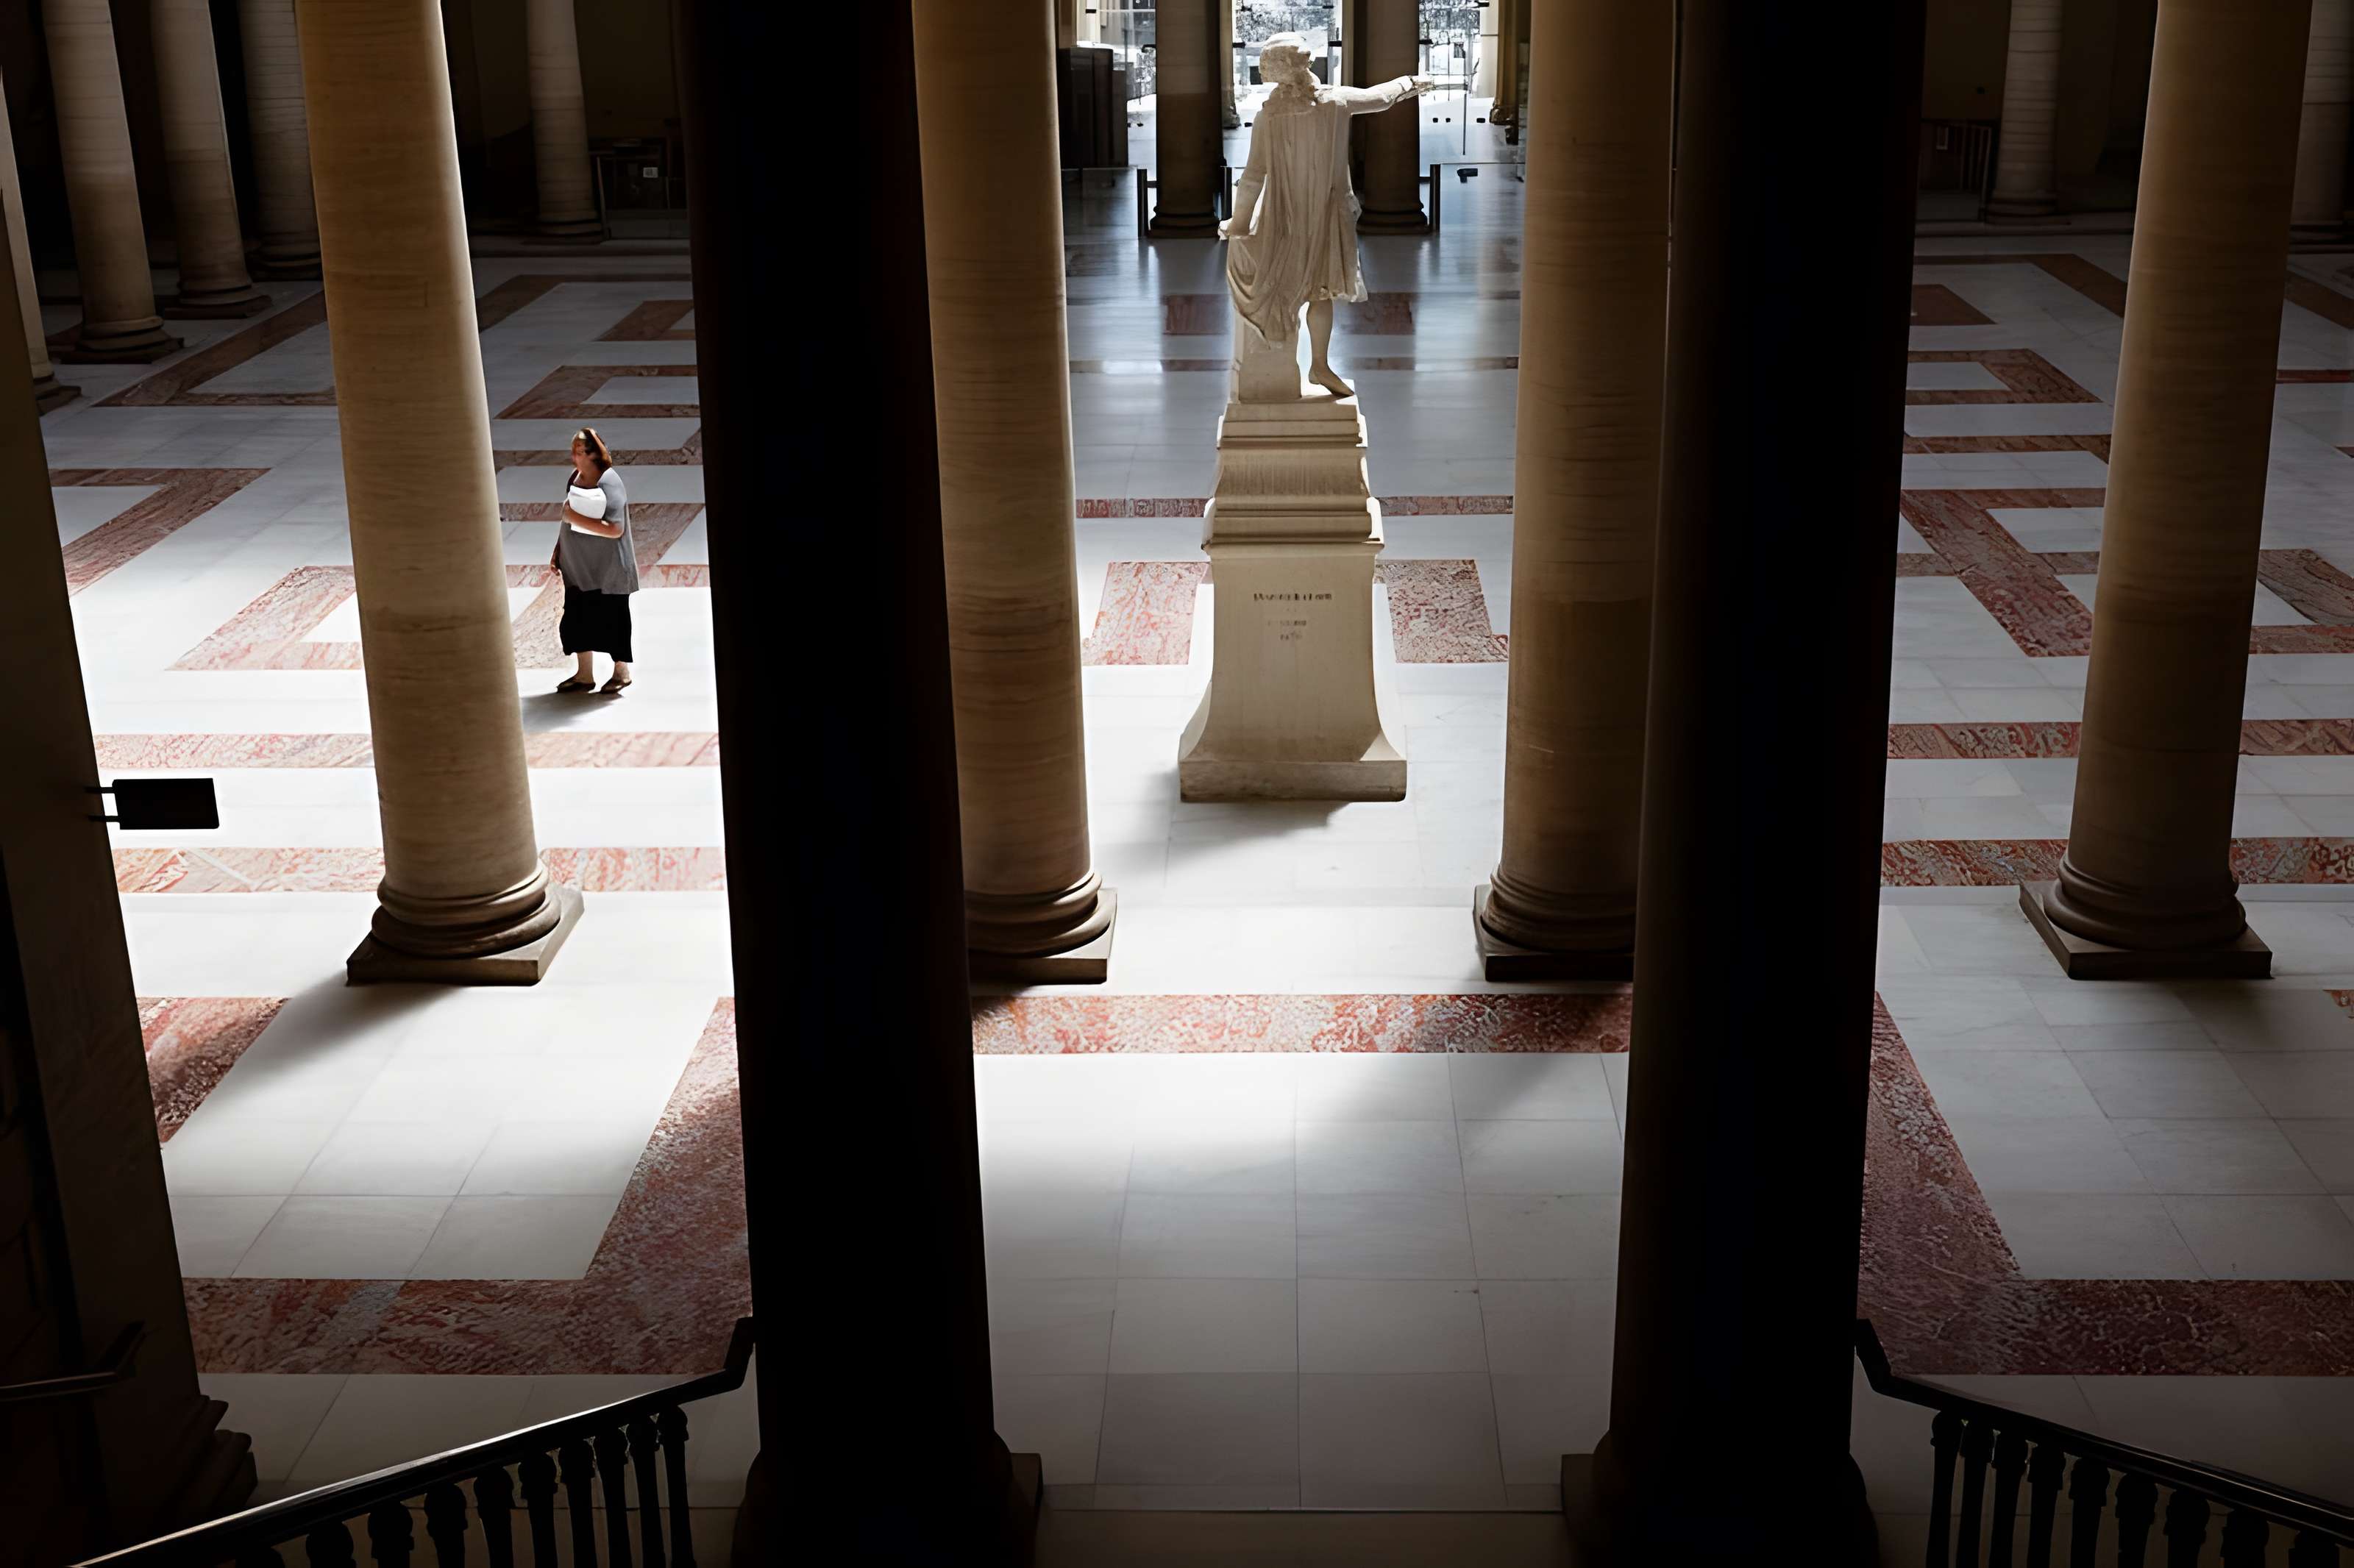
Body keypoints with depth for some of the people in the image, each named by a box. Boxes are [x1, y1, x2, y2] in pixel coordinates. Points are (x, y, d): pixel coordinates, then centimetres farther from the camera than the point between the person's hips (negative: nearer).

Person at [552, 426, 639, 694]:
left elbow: (615, 529, -27)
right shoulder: (573, 478, 1)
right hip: (579, 566, 7)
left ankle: (621, 672, 22)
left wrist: (577, 519, -27)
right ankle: (585, 675, 21)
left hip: (608, 569, -7)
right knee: (577, 617, 9)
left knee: (611, 618, 5)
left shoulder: (609, 483, -20)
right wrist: (558, 551, 12)